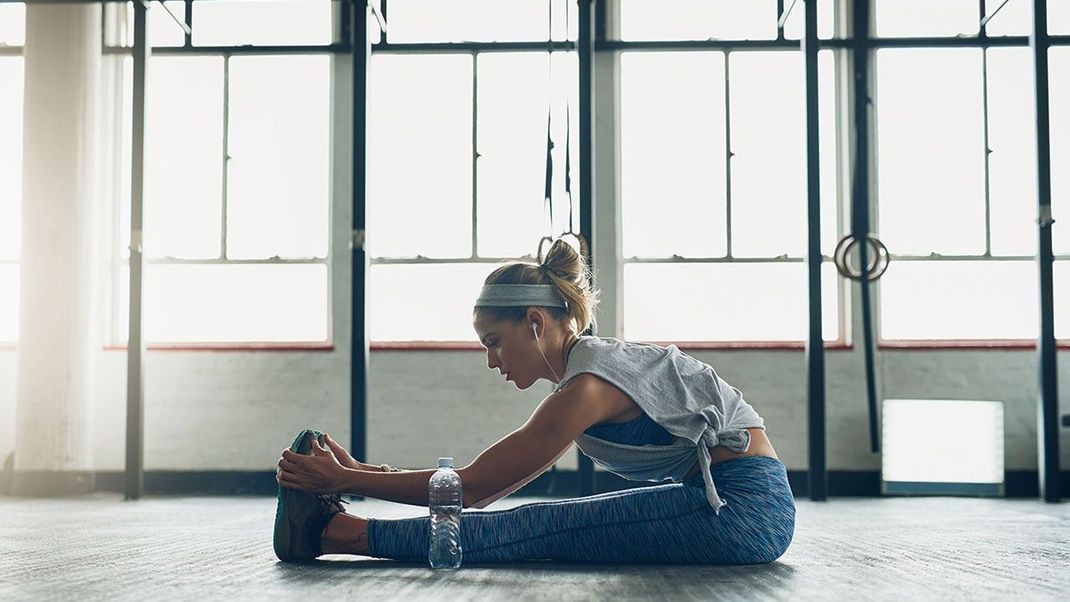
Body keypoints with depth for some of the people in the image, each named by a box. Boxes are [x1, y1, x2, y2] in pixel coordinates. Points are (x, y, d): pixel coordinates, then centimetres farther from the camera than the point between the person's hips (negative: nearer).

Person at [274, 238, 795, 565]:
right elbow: (488, 487, 13)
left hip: (740, 511, -9)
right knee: (541, 523, 2)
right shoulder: (595, 362, 13)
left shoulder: (588, 386, -17)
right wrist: (361, 473, 9)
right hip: (729, 502, 9)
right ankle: (336, 525, 3)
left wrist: (346, 480, -9)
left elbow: (472, 488, -14)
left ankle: (335, 530, -13)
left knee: (536, 530, -15)